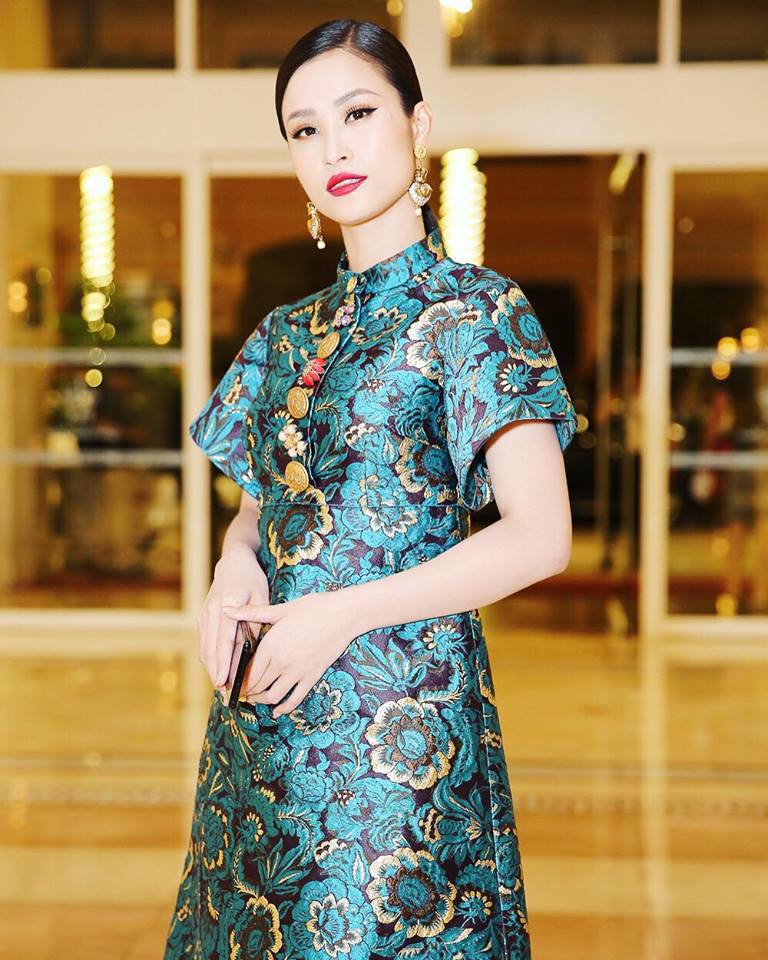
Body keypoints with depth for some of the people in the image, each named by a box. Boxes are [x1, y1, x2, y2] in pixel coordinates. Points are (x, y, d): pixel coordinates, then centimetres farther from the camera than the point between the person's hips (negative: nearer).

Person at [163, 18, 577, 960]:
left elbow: (540, 539, -12)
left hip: (400, 709, -6)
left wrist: (343, 613, -16)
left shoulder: (475, 308, -7)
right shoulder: (289, 333, 12)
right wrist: (236, 562, -3)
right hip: (263, 710, 6)